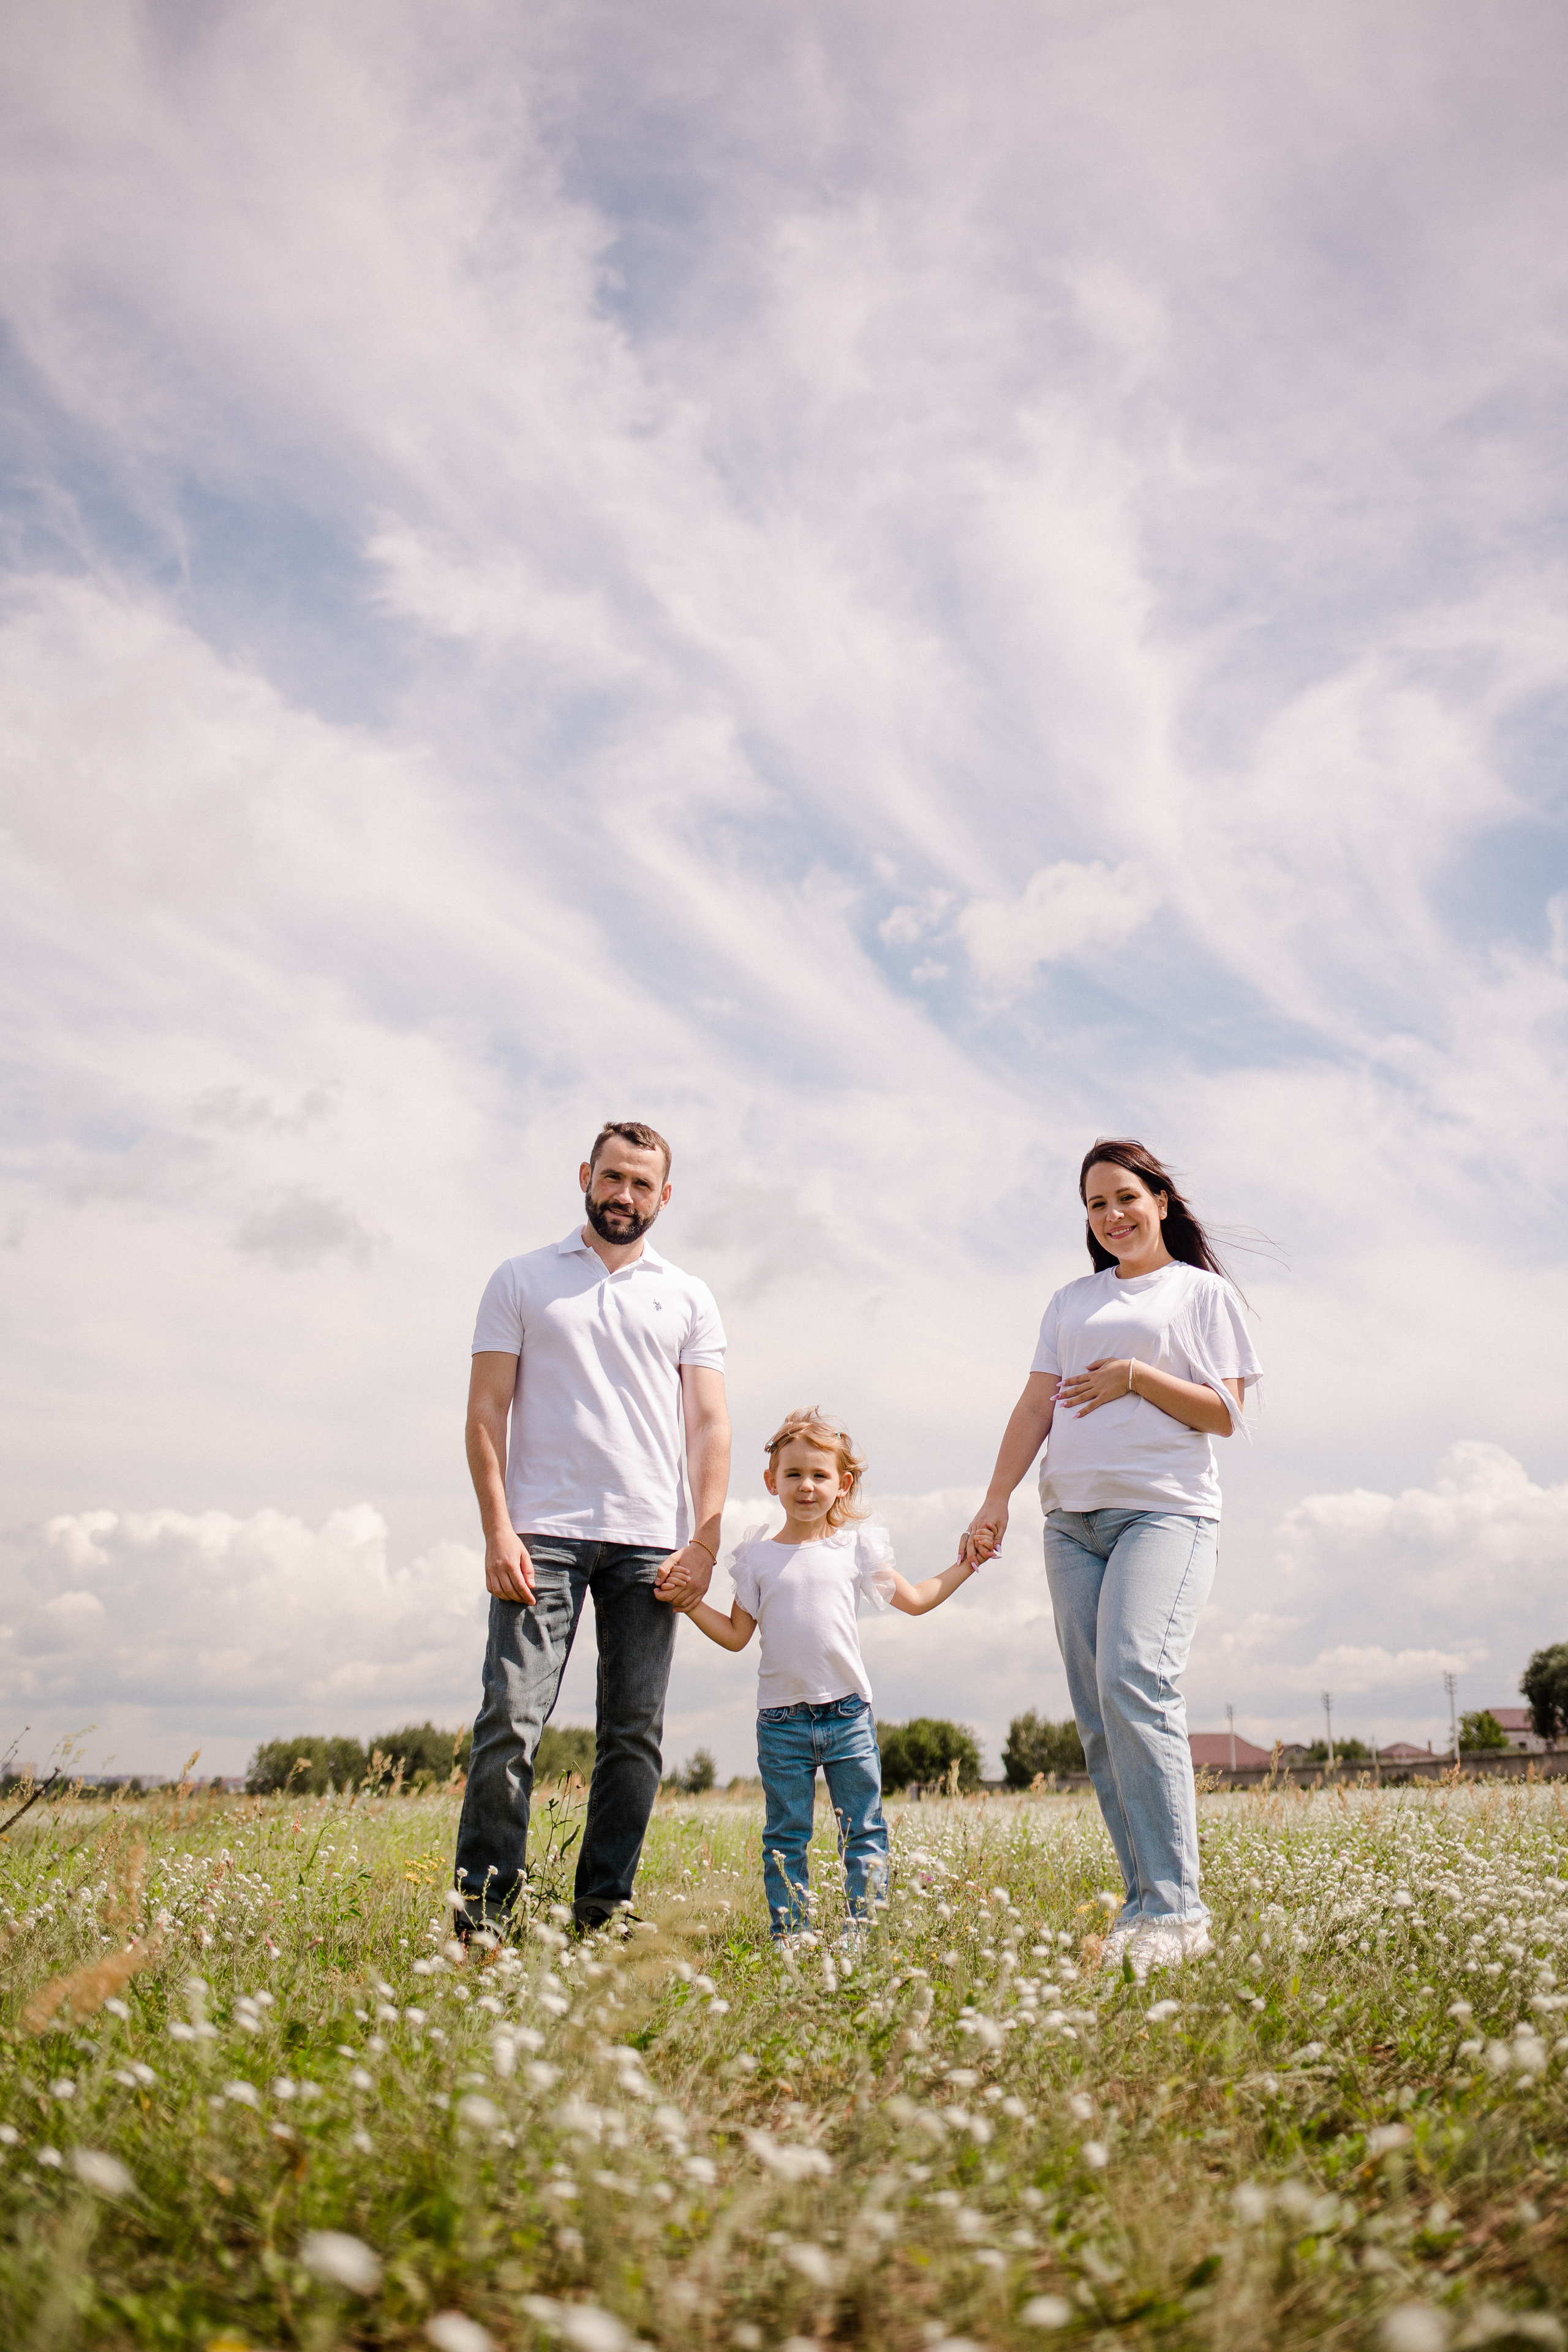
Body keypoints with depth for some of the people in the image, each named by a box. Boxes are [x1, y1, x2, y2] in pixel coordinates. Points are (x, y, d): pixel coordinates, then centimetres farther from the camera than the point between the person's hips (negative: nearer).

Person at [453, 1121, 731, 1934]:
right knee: (511, 1719, -9)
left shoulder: (689, 1299, 14)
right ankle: (482, 1905, -1)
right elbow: (486, 1412, 4)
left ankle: (602, 1913, 12)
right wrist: (498, 1530, -7)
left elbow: (709, 1426, 8)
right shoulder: (521, 1280, 10)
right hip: (542, 1533, -2)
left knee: (635, 1736, 3)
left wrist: (704, 1541, -3)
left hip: (650, 1545, 2)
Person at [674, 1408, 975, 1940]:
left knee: (863, 1831, 2)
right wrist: (690, 1603, -6)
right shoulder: (757, 1557, 5)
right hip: (782, 1720, 0)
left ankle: (863, 1931, 8)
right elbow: (736, 1635, 7)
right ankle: (790, 1934, 12)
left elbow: (915, 1600, 15)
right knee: (785, 1836, 5)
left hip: (848, 1712, 0)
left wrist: (964, 1565, 10)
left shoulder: (856, 1548, 6)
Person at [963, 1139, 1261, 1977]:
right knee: (1098, 1718, 0)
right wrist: (995, 1499, 4)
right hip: (1072, 1517, 5)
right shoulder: (1071, 1303, 21)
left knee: (1134, 1678, -23)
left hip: (1166, 1510, -5)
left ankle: (1176, 1909, -20)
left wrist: (1133, 1375, -9)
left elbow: (1225, 1414, 2)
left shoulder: (1202, 1292, 9)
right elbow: (1036, 1406, 14)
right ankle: (1144, 1904, 6)